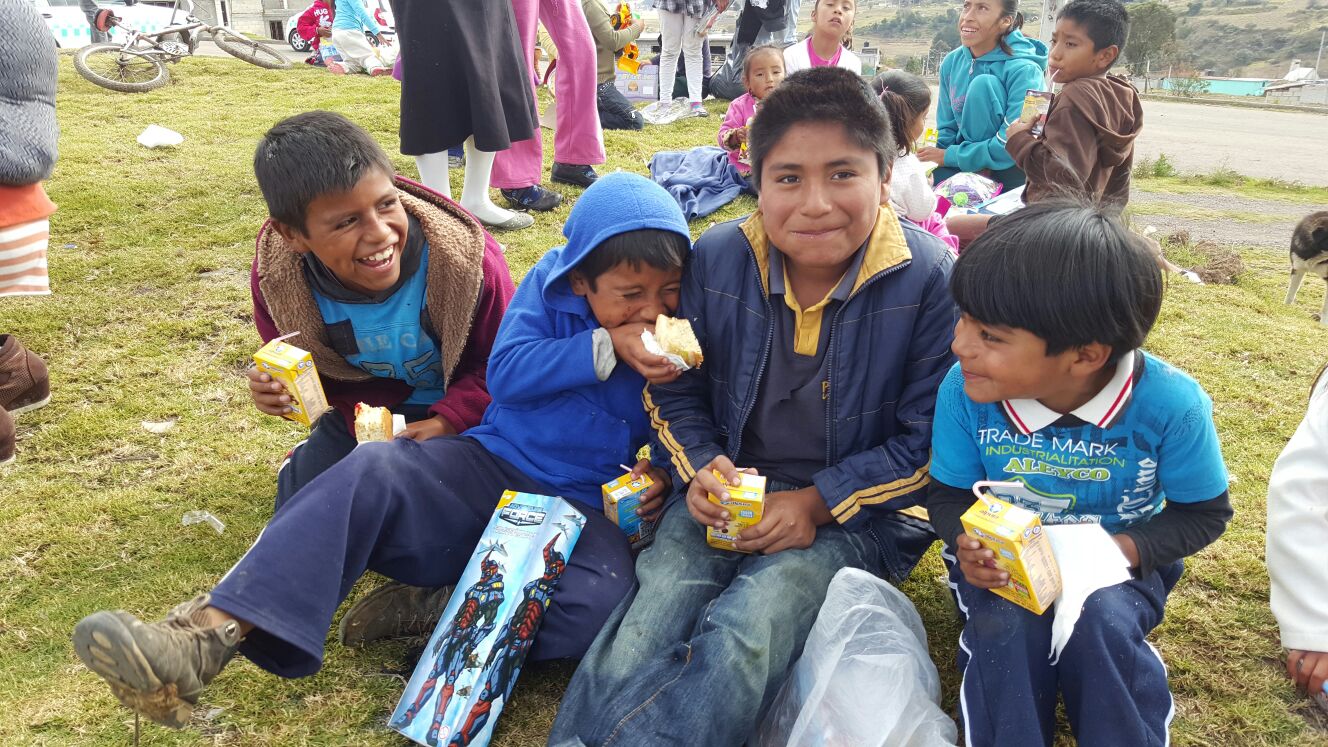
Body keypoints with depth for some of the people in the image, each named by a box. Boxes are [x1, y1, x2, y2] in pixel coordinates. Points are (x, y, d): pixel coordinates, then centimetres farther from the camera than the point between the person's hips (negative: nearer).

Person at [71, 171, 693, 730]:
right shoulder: (551, 280, -1)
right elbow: (506, 374, -11)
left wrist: (663, 472, -12)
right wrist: (607, 348, -20)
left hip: (585, 508, -1)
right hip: (492, 467, 1)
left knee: (601, 600, -36)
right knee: (373, 472, -28)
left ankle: (428, 609, -21)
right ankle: (203, 638, -33)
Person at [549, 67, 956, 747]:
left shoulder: (928, 278, -12)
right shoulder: (715, 260, -3)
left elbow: (927, 442, -7)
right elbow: (674, 392, 10)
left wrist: (817, 504, -16)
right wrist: (701, 470, -10)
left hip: (859, 511, -2)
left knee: (744, 634, -29)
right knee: (643, 631, -24)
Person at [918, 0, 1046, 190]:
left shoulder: (1023, 70, -19)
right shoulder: (951, 62, 0)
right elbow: (947, 128, 6)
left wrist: (950, 156, -19)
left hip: (1014, 173, -5)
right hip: (974, 169, 5)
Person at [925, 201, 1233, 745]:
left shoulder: (1171, 405, -23)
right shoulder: (964, 390, -20)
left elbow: (1204, 512, -6)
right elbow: (948, 495, -4)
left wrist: (1126, 550, -25)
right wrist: (966, 542, -27)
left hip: (1120, 562, 0)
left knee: (1101, 624, -31)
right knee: (1007, 632, -29)